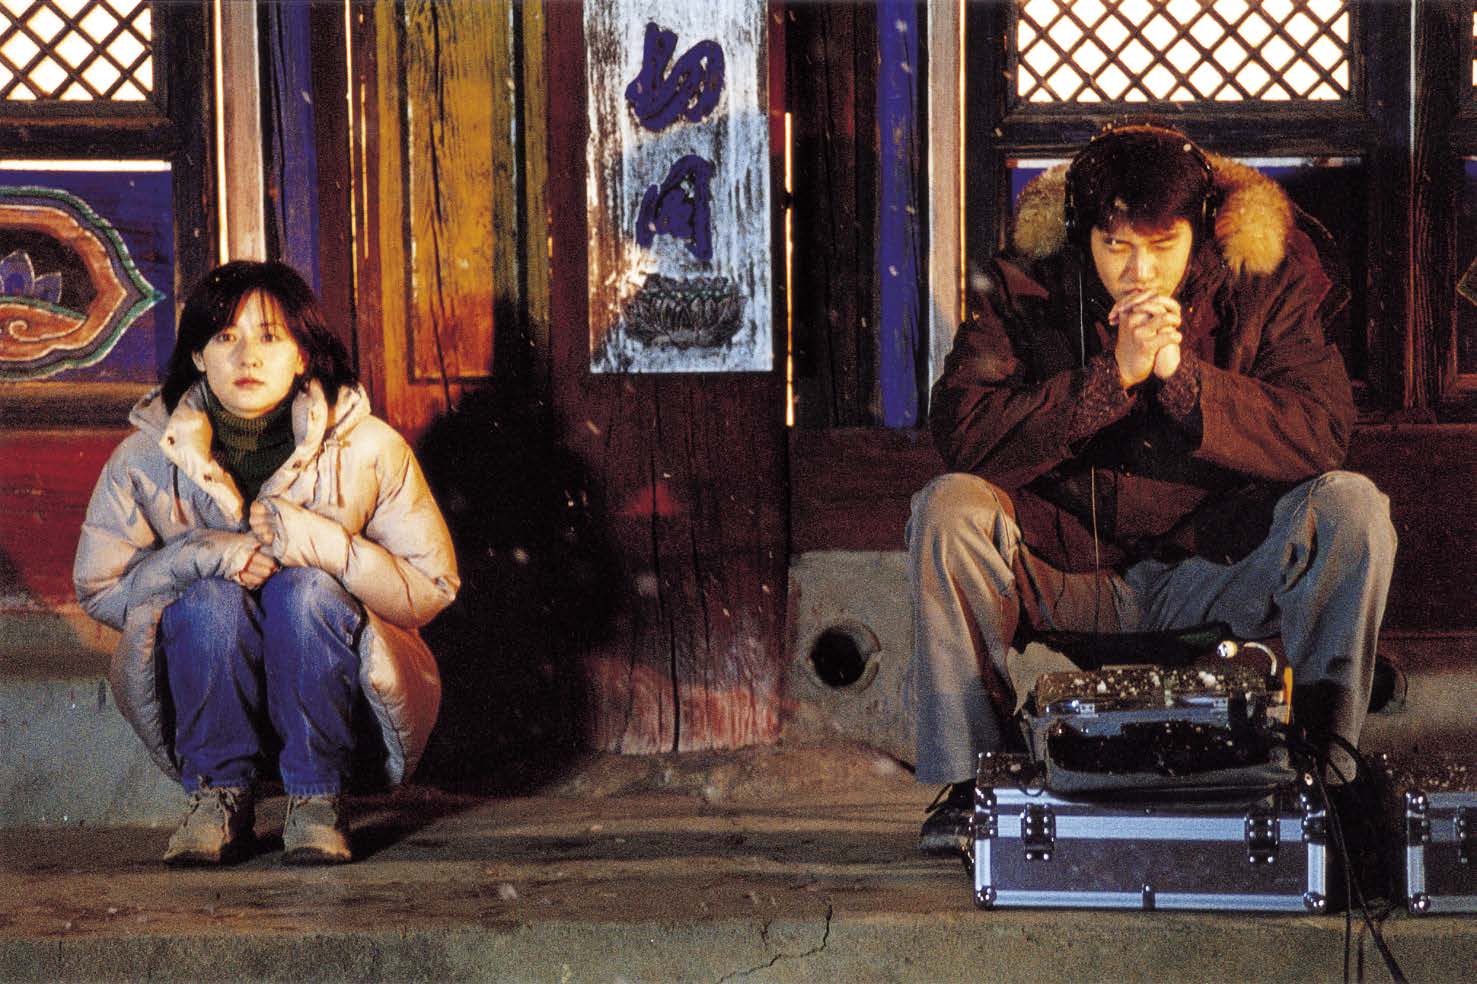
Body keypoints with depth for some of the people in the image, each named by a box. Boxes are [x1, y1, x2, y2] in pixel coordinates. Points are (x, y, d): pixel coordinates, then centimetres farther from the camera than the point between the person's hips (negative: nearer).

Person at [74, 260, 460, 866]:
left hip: (335, 697, -1)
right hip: (203, 699, 1)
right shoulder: (145, 459, -4)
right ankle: (220, 795, -17)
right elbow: (99, 587, 0)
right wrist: (198, 556, -20)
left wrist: (320, 543, -24)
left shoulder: (370, 449, -8)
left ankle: (317, 799, -20)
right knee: (213, 596, -29)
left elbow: (432, 588, -7)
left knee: (305, 588, -30)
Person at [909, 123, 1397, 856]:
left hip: (1213, 571, 0)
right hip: (1061, 571, 0)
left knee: (1351, 507, -22)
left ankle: (1322, 758, -17)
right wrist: (1113, 378, -25)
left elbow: (1322, 432, -15)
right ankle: (966, 777, -19)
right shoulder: (1025, 292, -5)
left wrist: (1182, 377, -25)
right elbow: (960, 431, -19)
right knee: (948, 507, -25)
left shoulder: (1263, 290, -3)